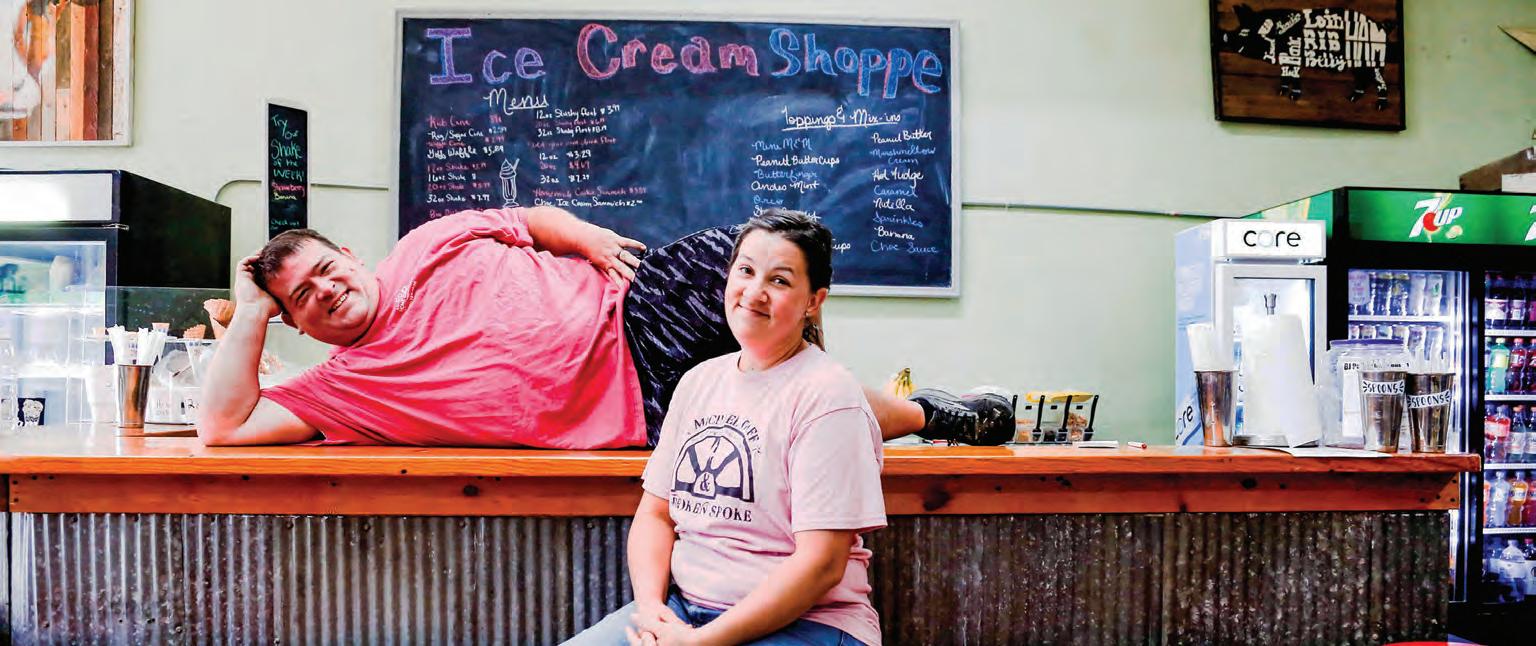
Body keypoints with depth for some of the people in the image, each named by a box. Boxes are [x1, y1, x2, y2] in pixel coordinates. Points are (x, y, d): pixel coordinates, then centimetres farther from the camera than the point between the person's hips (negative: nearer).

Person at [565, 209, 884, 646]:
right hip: (680, 606, 5)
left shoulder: (827, 396, -11)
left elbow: (821, 565, -16)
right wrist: (650, 607, -7)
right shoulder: (699, 381, 10)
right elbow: (654, 513, 11)